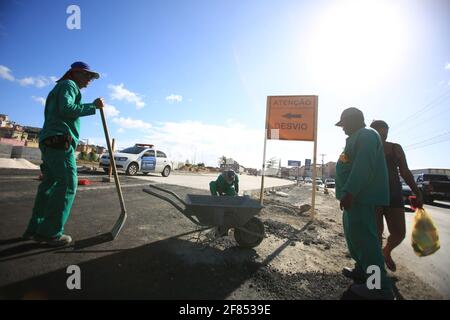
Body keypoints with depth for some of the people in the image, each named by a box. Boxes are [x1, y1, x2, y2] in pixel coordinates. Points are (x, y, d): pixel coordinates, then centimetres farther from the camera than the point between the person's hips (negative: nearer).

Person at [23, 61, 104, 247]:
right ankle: (52, 233, -9)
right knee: (67, 184, -11)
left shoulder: (61, 88, 32)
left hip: (49, 142, 10)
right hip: (60, 141, -10)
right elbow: (66, 109, -17)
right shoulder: (68, 84, 2)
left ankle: (35, 229, 11)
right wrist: (93, 106, -13)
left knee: (49, 183, 8)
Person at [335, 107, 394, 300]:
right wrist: (349, 192, 27)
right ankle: (363, 271, 30)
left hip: (361, 195, -11)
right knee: (355, 235, 17)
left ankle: (379, 288, -3)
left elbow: (363, 166, -24)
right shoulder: (357, 138, 22)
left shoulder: (366, 135, -11)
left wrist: (349, 192, -30)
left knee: (363, 237, -10)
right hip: (357, 195, 11)